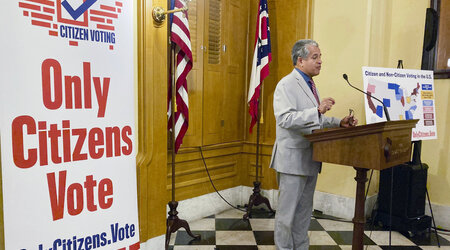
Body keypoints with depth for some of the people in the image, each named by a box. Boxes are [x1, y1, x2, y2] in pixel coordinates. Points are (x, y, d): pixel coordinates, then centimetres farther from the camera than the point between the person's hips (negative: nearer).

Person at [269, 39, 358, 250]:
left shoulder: (310, 85, 16)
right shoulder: (287, 84, -12)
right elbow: (285, 119, -25)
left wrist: (340, 123, 8)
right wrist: (318, 110, -31)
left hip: (310, 159, 9)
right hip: (293, 159, -9)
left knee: (304, 210, 18)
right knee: (287, 211, 2)